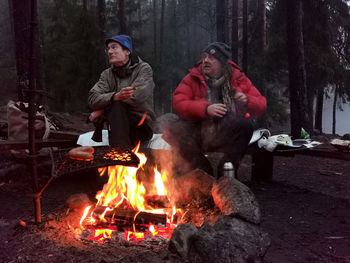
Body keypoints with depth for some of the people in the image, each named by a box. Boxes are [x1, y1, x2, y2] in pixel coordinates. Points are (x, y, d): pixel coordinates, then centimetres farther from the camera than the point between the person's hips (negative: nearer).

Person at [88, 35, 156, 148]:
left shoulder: (144, 69, 1)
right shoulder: (107, 74, 13)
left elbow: (137, 96, -18)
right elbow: (92, 98, -5)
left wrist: (102, 109, -14)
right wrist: (116, 96, -27)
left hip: (141, 126, -3)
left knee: (116, 106, -30)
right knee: (116, 105, -28)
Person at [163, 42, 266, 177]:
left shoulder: (239, 79, 10)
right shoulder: (192, 78, 8)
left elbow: (261, 104, 10)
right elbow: (178, 103, -6)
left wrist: (247, 101, -14)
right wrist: (206, 109, -21)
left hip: (230, 134, 0)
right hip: (198, 130, 1)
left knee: (246, 125, -31)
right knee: (173, 131, -27)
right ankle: (203, 170, -9)